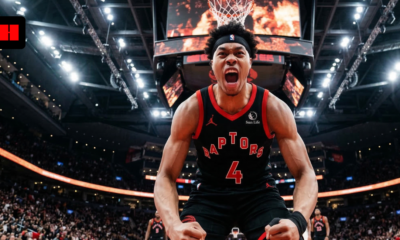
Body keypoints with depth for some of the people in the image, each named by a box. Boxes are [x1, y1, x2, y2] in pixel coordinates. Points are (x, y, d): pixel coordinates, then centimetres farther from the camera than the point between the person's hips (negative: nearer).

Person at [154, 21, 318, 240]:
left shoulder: (274, 108, -17)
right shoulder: (191, 110, -17)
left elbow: (304, 173, -15)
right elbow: (166, 176, -15)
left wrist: (297, 221, -38)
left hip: (259, 192, 1)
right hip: (208, 193, 0)